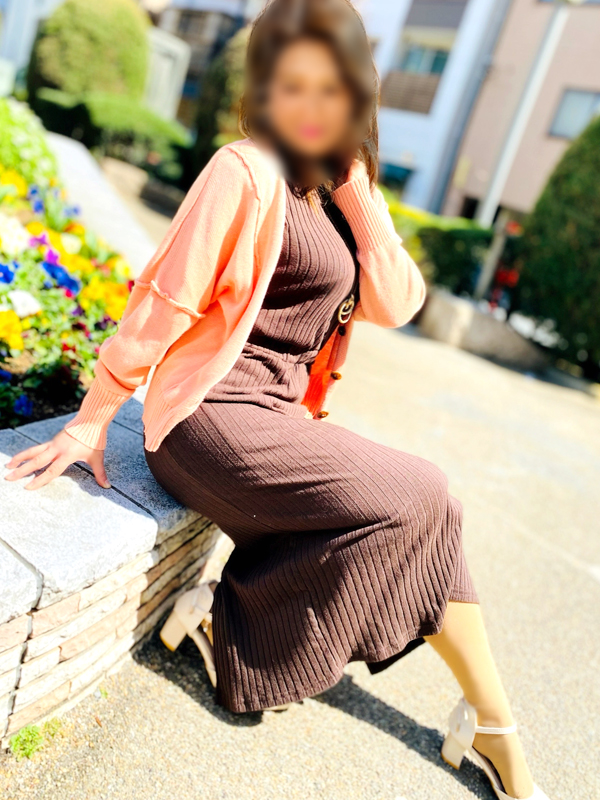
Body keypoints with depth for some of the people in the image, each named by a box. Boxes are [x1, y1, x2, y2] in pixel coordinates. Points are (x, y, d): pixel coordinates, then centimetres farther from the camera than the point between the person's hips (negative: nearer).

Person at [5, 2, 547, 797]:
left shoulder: (329, 190, 14)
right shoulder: (247, 170, -9)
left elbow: (395, 304, 2)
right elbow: (165, 301, -12)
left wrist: (354, 183, -2)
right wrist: (91, 423, -10)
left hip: (275, 418, 8)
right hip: (212, 418, -7)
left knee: (425, 510, 0)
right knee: (416, 499, -12)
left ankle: (491, 724, 15)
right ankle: (233, 627, -1)